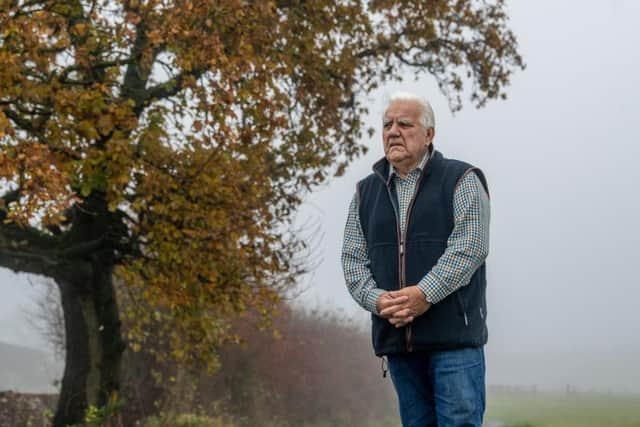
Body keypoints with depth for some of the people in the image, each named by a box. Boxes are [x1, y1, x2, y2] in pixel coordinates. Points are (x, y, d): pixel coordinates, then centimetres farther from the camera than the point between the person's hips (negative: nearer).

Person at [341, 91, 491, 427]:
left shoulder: (461, 180, 2)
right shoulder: (366, 192, 16)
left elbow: (469, 247, -10)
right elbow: (352, 258, 10)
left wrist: (425, 294, -19)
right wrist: (376, 299, -9)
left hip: (453, 336, -4)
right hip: (396, 337, 5)